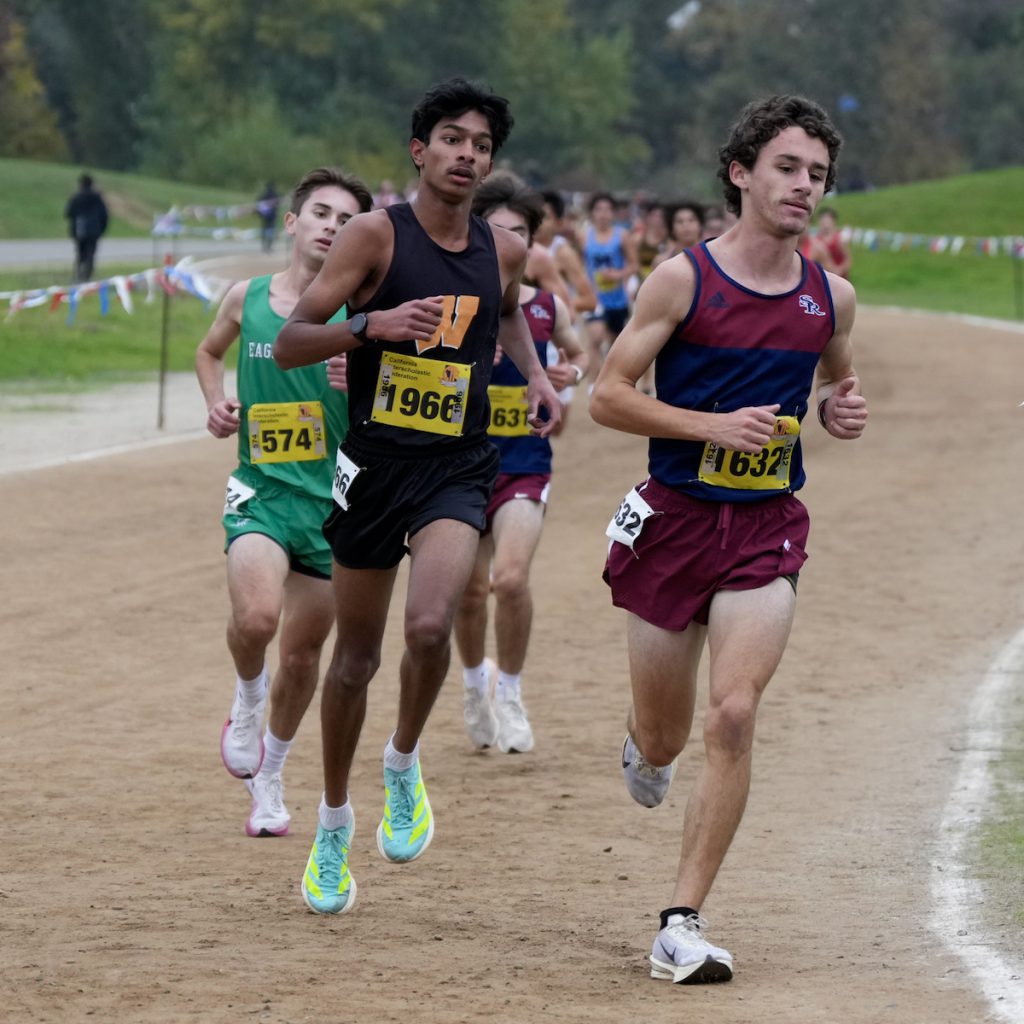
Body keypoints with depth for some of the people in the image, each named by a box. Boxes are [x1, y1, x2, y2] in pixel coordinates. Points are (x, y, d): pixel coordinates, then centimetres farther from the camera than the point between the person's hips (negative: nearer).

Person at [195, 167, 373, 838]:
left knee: (303, 652, 10)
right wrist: (217, 403, 5)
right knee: (256, 618, -27)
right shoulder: (247, 299, 2)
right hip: (261, 489, 0)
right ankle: (248, 699, 7)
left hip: (336, 499, 0)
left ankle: (271, 775, 35)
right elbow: (210, 352, 24)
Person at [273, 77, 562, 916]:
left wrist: (535, 374, 14)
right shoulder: (376, 235, -7)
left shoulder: (503, 250, 5)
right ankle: (334, 823, 28)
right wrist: (372, 325, -25)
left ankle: (404, 765, 5)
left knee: (430, 628, -24)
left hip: (460, 468, 1)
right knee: (357, 655, 9)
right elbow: (288, 345, -10)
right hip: (376, 462, -1)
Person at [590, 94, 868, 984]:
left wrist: (843, 410, 2)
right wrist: (715, 425, -19)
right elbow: (608, 395, -7)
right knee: (663, 740, 9)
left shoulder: (831, 298, 4)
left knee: (734, 717, -16)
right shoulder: (684, 279, -8)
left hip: (767, 528, 2)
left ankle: (683, 923, -10)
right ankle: (643, 744, 50)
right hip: (675, 521, -1)